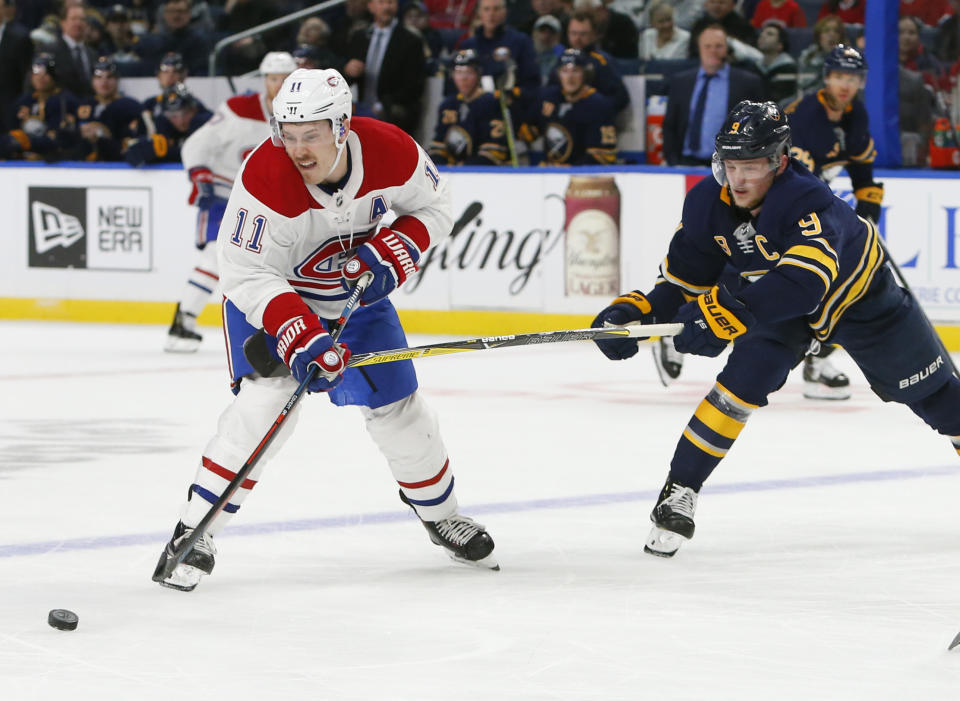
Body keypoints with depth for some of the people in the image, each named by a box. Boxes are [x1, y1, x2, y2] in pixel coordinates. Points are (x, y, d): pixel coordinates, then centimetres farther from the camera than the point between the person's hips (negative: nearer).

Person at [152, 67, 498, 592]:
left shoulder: (390, 152, -24)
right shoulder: (265, 179, -35)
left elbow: (433, 207, -4)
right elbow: (247, 275, -31)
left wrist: (392, 253, -22)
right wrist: (297, 334, -43)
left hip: (355, 291, 4)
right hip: (270, 293, -4)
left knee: (395, 405, 6)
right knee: (266, 400, -24)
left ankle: (439, 512, 33)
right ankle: (194, 533, -17)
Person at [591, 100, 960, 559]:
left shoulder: (809, 202, -41)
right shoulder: (706, 203, -22)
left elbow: (803, 284, -54)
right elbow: (683, 280, -11)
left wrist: (729, 311, -62)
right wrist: (638, 311, -28)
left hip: (858, 293, -3)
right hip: (778, 302, 3)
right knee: (742, 382, -20)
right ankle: (679, 494, -13)